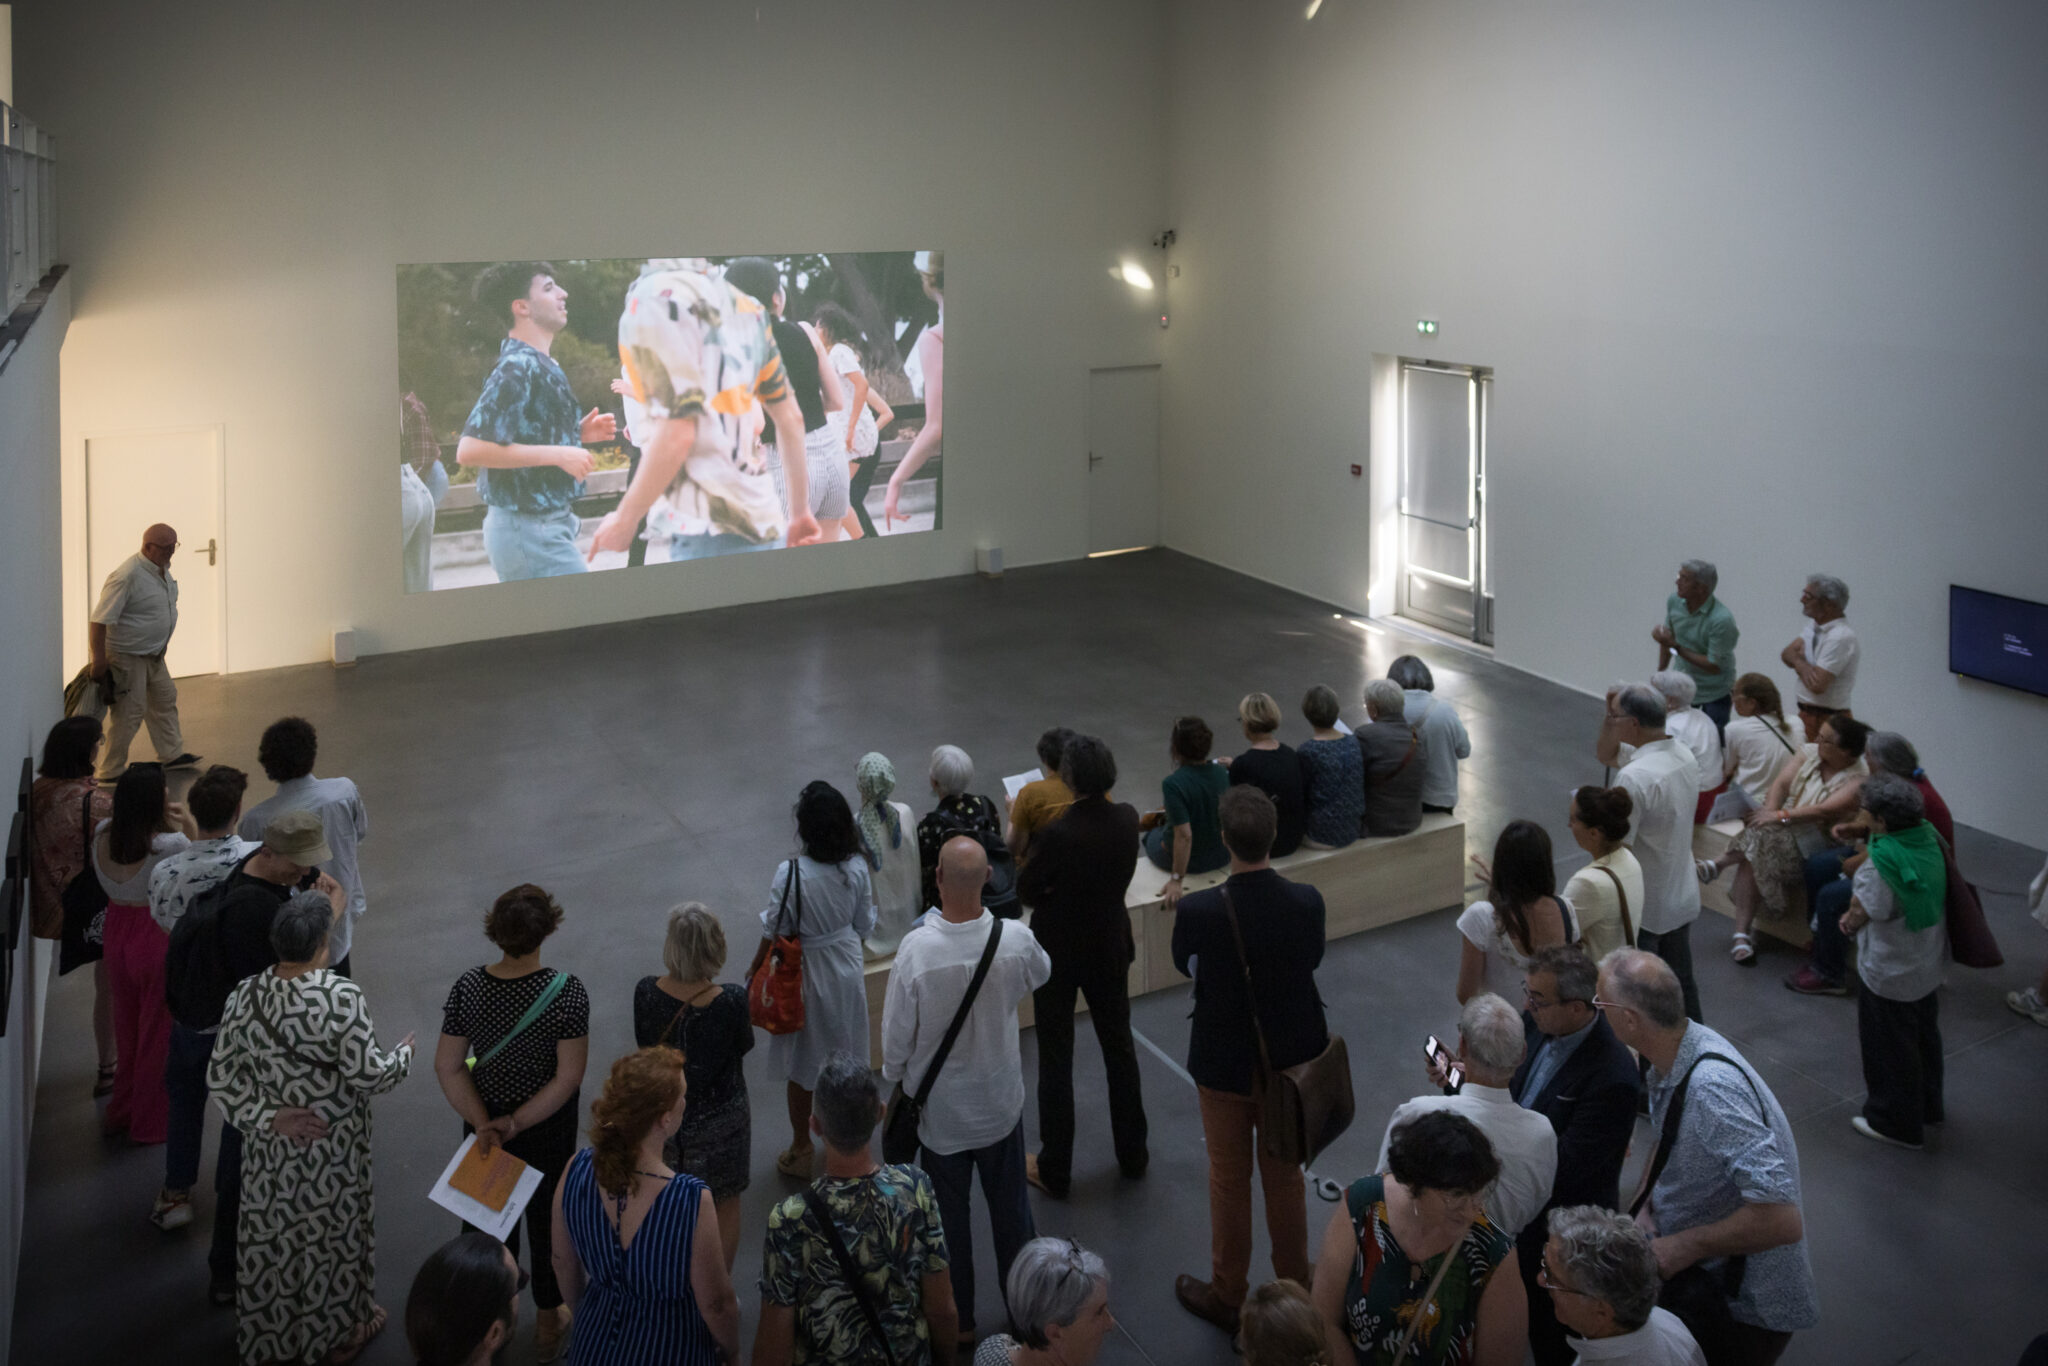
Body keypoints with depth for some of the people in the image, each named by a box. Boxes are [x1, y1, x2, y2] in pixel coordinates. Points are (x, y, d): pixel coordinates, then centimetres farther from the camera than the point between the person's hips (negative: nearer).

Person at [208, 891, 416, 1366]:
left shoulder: (244, 996, -11)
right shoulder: (341, 998, -26)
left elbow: (221, 1075, -6)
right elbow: (368, 1076, -19)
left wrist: (267, 1116, -6)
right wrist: (404, 1053, -1)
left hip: (270, 1147, 4)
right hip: (331, 1147, -4)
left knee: (271, 1231, 21)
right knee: (332, 1231, 17)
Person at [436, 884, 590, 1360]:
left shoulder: (467, 988, -17)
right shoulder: (566, 992, -25)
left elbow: (448, 1067, -13)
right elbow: (569, 1077, -24)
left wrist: (483, 1122, -13)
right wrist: (518, 1123, -17)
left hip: (485, 1121, 2)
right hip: (551, 1129, -2)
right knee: (548, 1216, 19)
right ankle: (548, 1321, 36)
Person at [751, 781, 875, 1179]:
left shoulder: (789, 874, -28)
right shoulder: (857, 868, -16)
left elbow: (774, 934, -17)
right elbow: (863, 925, -4)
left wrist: (755, 969, 1)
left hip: (805, 975, -4)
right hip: (847, 970, 4)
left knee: (801, 1069, 15)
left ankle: (800, 1152, 30)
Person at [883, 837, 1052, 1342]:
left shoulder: (916, 951, -28)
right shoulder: (1016, 940, -21)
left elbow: (897, 1035, -15)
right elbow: (1041, 973, 5)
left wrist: (895, 1076, 5)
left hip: (941, 1108, -2)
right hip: (1001, 1101, 2)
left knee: (950, 1215, 17)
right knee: (1011, 1207, 21)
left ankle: (959, 1318, 33)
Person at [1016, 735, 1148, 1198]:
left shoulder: (1057, 833, -29)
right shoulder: (1127, 819, -12)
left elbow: (1026, 892, -17)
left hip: (1059, 952, -5)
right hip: (1110, 947, 5)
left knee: (1055, 1058, 10)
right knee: (1119, 1046, 21)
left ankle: (1054, 1169, 21)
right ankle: (1132, 1152, 35)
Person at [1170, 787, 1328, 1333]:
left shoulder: (1197, 910, -28)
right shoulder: (1307, 902, -22)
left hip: (1226, 1066, -2)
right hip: (1290, 1059, 2)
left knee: (1229, 1183, 17)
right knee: (1285, 1176, 23)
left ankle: (1226, 1297, 35)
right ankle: (1294, 1284, 41)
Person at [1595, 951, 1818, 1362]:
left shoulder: (1712, 1088, -36)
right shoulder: (1672, 1057, -8)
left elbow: (1782, 1220, -38)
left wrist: (1683, 1247, -27)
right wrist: (1647, 1205, -5)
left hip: (1745, 1307, -8)